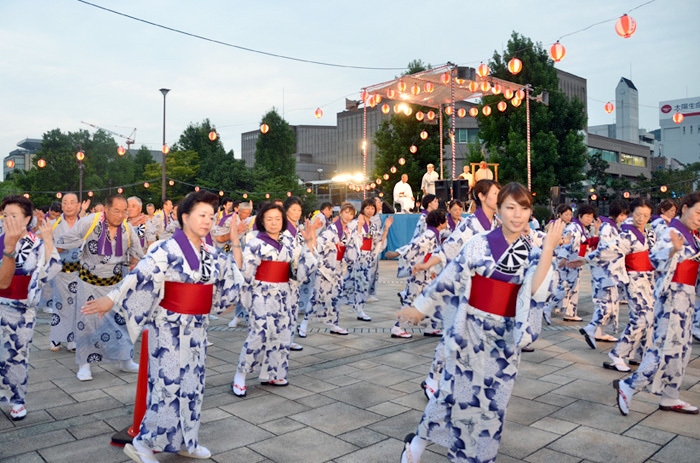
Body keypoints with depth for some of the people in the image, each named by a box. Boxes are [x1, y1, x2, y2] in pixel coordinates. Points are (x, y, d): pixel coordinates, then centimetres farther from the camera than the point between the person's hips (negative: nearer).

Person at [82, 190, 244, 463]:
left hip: (197, 327, 7)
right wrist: (110, 299, -28)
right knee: (168, 384, -3)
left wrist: (235, 243, 12)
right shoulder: (168, 249, -14)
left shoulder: (211, 253, 7)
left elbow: (234, 274, 18)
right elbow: (140, 274, -21)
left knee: (192, 384, 13)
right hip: (171, 327, -7)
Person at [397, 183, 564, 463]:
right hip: (471, 330, -3)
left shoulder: (532, 253, 0)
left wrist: (548, 250, -24)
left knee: (493, 403, 13)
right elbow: (449, 279, -4)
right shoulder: (480, 244, -10)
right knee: (457, 393, 5)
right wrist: (420, 308, 4)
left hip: (506, 337, 3)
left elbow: (537, 292, -16)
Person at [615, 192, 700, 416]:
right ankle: (628, 386, -5)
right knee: (666, 346, -11)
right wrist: (674, 250, -46)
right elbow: (655, 257, -30)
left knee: (682, 347, 11)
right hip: (672, 293, -9)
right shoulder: (673, 232, -14)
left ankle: (670, 397, 19)